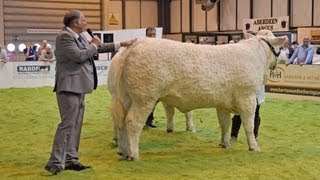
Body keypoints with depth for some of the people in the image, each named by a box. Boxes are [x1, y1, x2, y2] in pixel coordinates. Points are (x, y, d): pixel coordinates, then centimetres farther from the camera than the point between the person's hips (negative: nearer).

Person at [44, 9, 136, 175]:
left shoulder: (80, 37, 15)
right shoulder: (64, 37, -12)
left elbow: (98, 48, 24)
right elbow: (79, 56, -21)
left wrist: (121, 44, 25)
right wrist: (94, 45, -5)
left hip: (78, 87, 10)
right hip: (69, 86, -10)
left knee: (76, 124, 11)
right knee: (67, 124, -12)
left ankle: (71, 160, 16)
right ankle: (54, 162, -8)